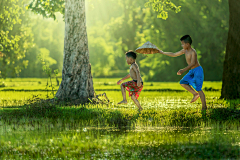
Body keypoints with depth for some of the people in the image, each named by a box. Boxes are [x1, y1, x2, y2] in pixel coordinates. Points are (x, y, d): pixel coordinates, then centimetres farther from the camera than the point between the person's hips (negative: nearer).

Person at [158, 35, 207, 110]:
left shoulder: (193, 52, -21)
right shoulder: (185, 51, 6)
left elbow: (193, 63, -34)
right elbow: (174, 54, 18)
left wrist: (183, 70, -45)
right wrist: (163, 53, 19)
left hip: (198, 70, -9)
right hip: (192, 71, 9)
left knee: (198, 89, -10)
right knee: (183, 82, 7)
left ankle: (204, 107, -7)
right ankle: (195, 94, 8)